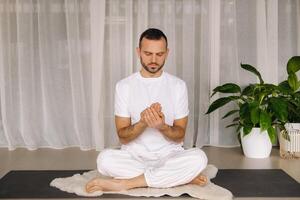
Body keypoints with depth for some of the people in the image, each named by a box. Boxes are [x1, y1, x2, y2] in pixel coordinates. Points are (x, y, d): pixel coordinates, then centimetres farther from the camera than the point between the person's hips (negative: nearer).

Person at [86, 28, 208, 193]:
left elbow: (179, 136, -2)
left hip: (169, 155, 0)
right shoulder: (124, 86, -2)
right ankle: (183, 177, -21)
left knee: (198, 158, -32)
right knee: (105, 159, -32)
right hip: (134, 156, 0)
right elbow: (123, 137, -5)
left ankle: (125, 183, -23)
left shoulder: (178, 85, -1)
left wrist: (162, 126, -25)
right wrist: (142, 123, -26)